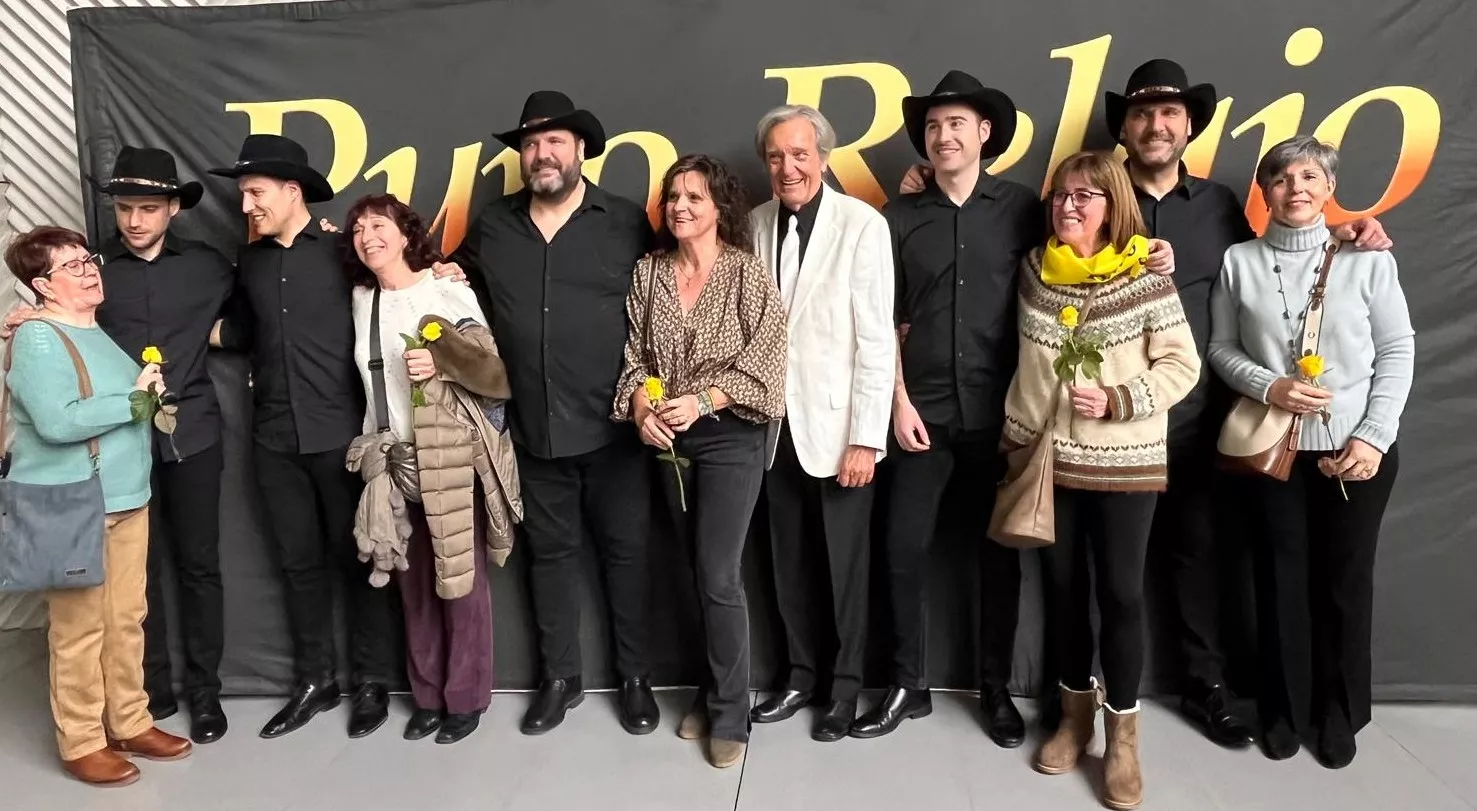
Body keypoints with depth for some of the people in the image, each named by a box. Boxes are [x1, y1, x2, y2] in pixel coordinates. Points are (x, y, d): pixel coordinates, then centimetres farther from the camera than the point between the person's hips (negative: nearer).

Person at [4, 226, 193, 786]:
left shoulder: (100, 331, 14)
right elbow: (58, 422, -24)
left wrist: (152, 395, 9)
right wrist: (135, 400, -15)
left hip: (126, 498, 8)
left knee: (127, 619, 13)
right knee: (80, 629, 2)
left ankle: (131, 725, 25)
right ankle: (81, 743, 15)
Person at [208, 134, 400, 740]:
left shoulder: (344, 251, -2)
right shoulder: (251, 261, 13)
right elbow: (239, 332, 21)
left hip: (341, 433, -5)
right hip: (276, 438, 5)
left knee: (357, 557, 5)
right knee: (299, 561, 12)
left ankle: (373, 682, 17)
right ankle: (315, 680, 25)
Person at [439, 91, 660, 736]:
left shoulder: (627, 223, -2)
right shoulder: (492, 225, 8)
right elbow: (459, 279, 26)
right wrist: (444, 280, 4)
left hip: (613, 427, -3)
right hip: (535, 430, 3)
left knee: (625, 551, 7)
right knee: (551, 553, 14)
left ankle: (635, 677, 25)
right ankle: (560, 677, 30)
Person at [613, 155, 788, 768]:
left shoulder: (748, 272, -7)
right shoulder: (648, 273, 5)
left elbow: (763, 361, -11)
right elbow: (635, 355, 5)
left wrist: (701, 401, -21)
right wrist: (641, 405, -13)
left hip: (729, 437, -4)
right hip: (669, 440, 4)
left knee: (719, 577, -6)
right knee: (700, 572, 14)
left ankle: (729, 714, 11)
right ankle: (714, 692, 29)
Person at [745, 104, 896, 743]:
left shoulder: (861, 224, -10)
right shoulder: (758, 224, 5)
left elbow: (877, 339, -13)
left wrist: (867, 438, -15)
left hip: (836, 427, -4)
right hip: (777, 426, 4)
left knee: (844, 564, 9)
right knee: (790, 563, 14)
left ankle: (846, 685, 27)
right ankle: (802, 674, 32)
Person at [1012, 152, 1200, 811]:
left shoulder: (1144, 276, -6)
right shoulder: (1033, 271, 4)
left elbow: (1182, 365, -7)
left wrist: (1117, 401, -17)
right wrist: (1015, 435, 9)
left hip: (1124, 461, -3)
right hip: (1048, 456, 3)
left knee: (1120, 592, 2)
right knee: (1061, 587, 10)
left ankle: (1122, 734, 18)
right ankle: (1076, 712, 29)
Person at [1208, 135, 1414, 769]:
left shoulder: (1368, 257, -2)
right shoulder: (1240, 262, 1)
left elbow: (1398, 351, -2)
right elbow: (1221, 348, 3)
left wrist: (1375, 435, -10)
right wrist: (1268, 387, -15)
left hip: (1357, 447, 0)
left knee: (1346, 582, 10)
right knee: (1282, 580, 9)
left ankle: (1339, 714, 29)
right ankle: (1284, 710, 27)